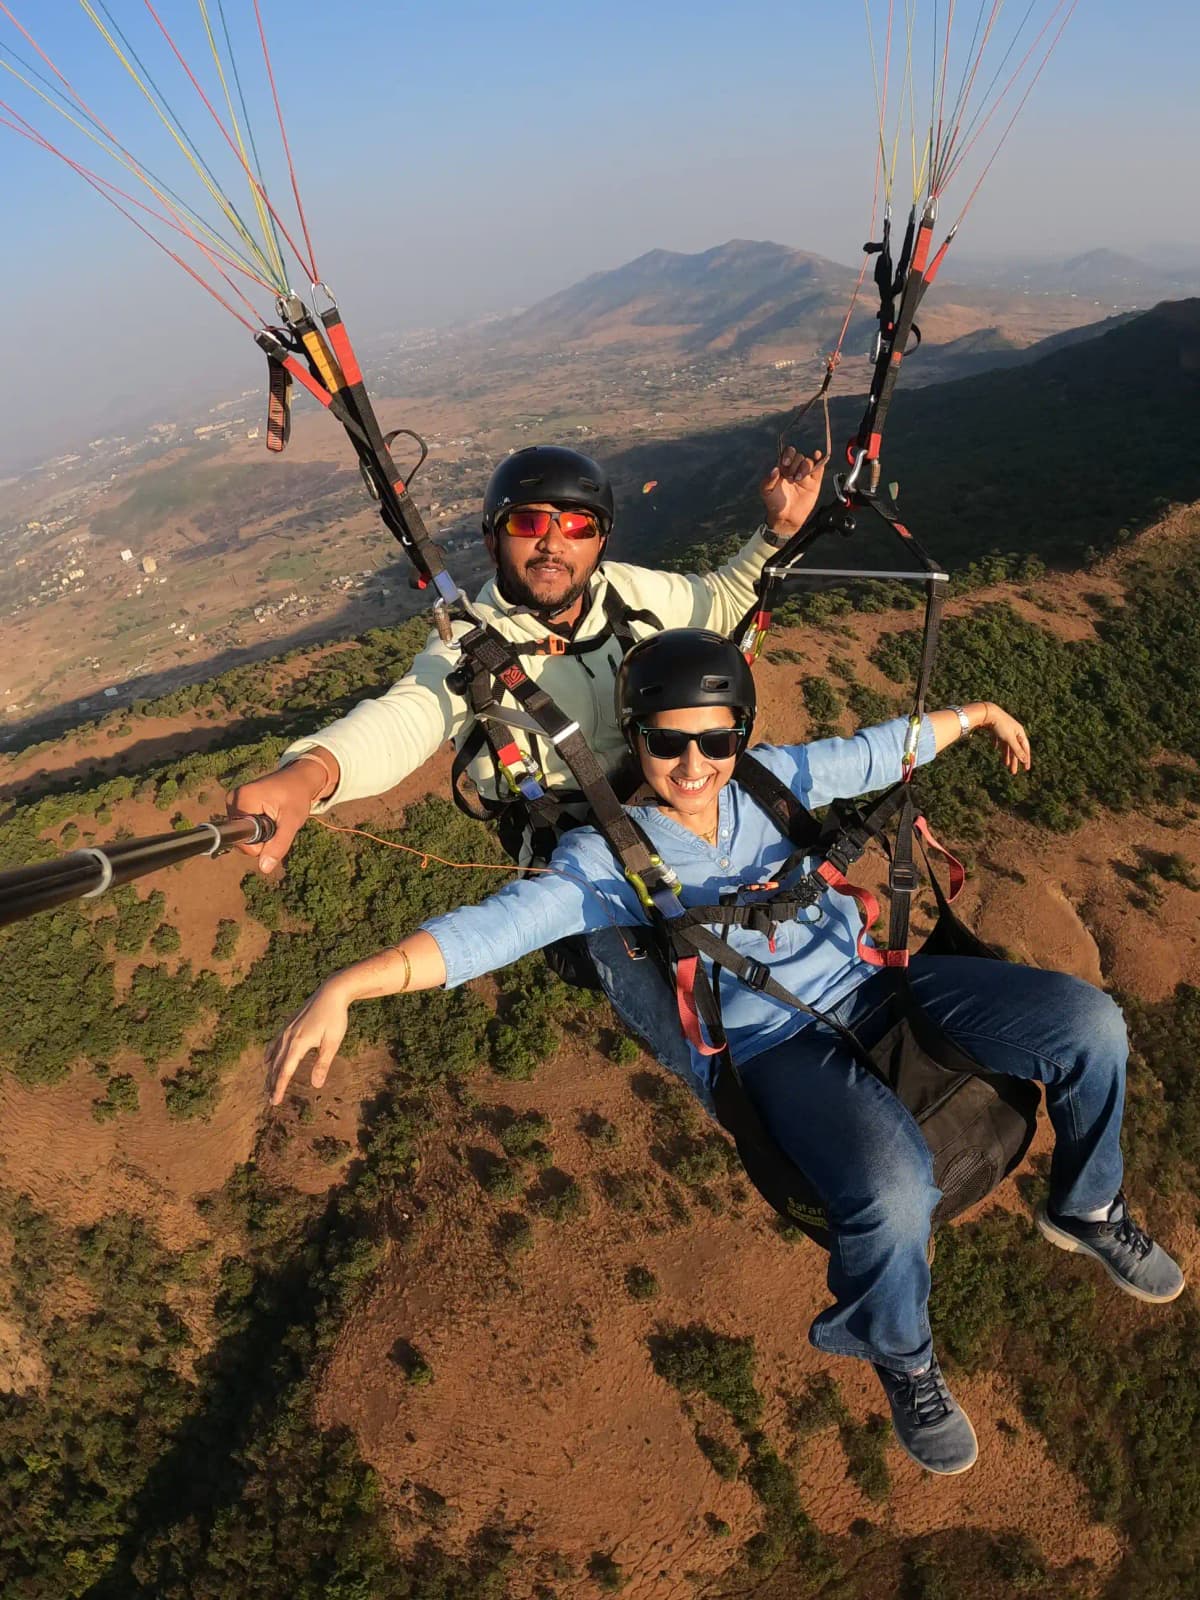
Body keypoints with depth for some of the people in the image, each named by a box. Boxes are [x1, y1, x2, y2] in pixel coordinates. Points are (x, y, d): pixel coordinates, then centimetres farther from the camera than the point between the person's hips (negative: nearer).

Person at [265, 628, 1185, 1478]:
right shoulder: (614, 856, -10)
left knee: (1087, 1021, -2)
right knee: (893, 1194, -32)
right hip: (773, 1046, -6)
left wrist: (975, 715, 32)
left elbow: (874, 754, 19)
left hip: (867, 980, 6)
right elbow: (498, 925, -20)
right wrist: (347, 987, -32)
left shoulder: (768, 779, 5)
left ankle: (1086, 1207, 29)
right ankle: (899, 1357, 7)